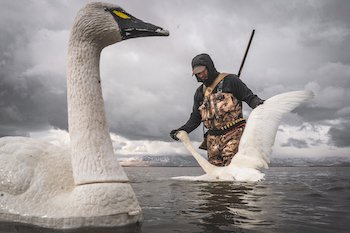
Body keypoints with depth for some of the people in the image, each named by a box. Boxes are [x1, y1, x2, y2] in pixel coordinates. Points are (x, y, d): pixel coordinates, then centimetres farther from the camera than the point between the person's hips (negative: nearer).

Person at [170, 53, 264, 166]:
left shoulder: (230, 80, 4)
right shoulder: (200, 92, 19)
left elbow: (249, 97, 2)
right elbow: (195, 118, 21)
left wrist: (258, 103, -21)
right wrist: (182, 130, 6)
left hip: (233, 133, -5)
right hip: (213, 137, 5)